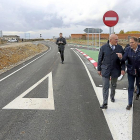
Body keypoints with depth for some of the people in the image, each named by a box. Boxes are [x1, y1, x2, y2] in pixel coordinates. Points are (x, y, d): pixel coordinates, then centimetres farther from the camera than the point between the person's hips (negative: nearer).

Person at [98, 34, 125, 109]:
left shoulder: (120, 48, -2)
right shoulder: (103, 47, -6)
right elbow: (100, 59, 0)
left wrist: (123, 69, -7)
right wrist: (99, 69, 1)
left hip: (115, 70, 2)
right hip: (105, 70, -2)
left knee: (113, 85, 19)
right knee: (105, 86, -4)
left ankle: (112, 96, 45)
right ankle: (105, 103, -1)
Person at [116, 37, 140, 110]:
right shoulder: (128, 50, -11)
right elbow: (124, 59, -21)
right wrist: (121, 57, -40)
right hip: (130, 71, 0)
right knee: (130, 87, 4)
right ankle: (130, 103, 13)